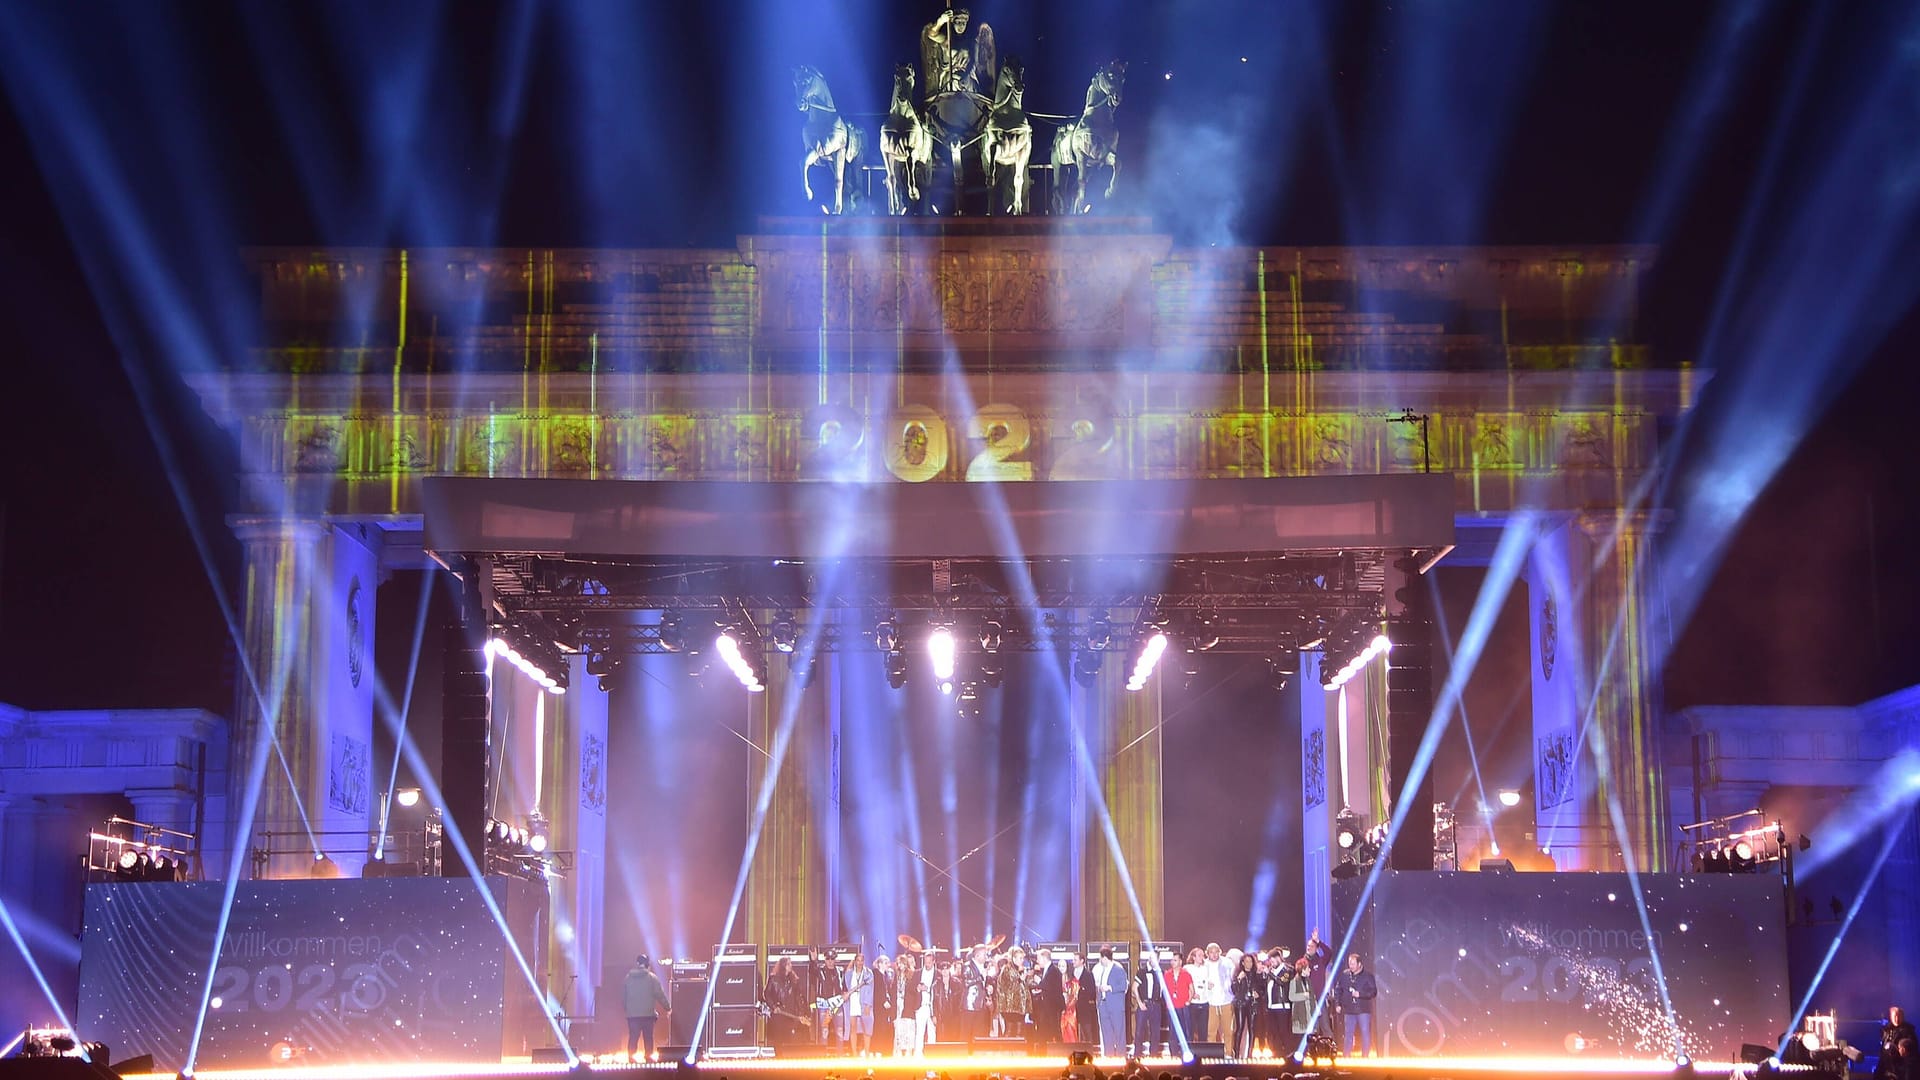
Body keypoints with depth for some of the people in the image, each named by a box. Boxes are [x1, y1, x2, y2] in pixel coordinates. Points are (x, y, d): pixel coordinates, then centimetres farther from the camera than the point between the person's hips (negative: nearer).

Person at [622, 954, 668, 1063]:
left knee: (633, 1038, 5)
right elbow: (660, 994, -5)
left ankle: (631, 1059, 2)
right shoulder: (652, 977, -5)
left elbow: (624, 996, 8)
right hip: (648, 1013, -2)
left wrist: (626, 1009, 18)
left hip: (632, 1014, 2)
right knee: (648, 1038, 5)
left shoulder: (628, 977, 4)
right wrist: (667, 1008, 5)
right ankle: (649, 1059, 3)